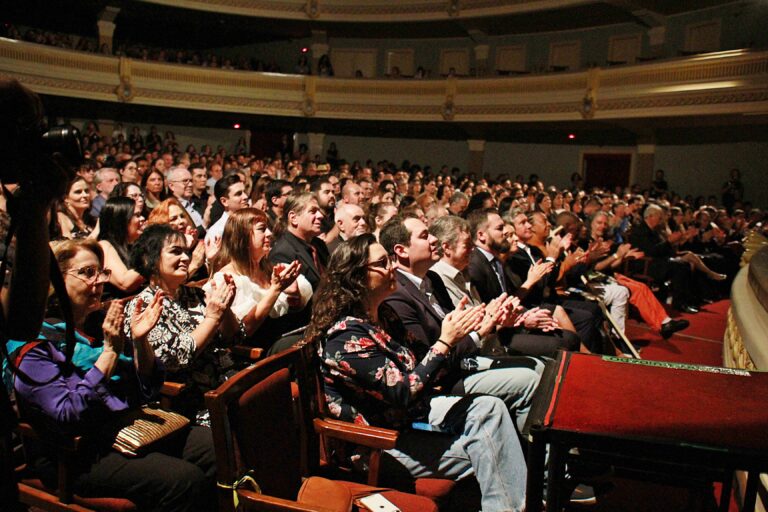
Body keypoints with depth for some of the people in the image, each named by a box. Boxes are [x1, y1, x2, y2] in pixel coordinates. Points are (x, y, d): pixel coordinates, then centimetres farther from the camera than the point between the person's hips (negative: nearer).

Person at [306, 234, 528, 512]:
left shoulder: (375, 318, 5)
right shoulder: (346, 333, -24)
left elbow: (411, 371, 8)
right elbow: (403, 393, -25)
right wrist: (446, 341, -22)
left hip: (406, 416, 8)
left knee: (489, 407, -7)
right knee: (486, 448, -10)